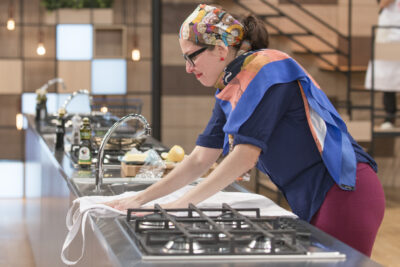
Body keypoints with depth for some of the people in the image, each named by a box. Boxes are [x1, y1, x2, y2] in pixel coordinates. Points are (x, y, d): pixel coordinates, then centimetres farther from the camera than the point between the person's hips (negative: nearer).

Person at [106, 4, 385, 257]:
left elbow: (245, 155, -20)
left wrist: (182, 204, -16)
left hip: (344, 193, -9)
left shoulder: (265, 69, -14)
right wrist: (140, 200, 10)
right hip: (311, 204, 9)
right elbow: (199, 160, 15)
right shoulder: (229, 92, 13)